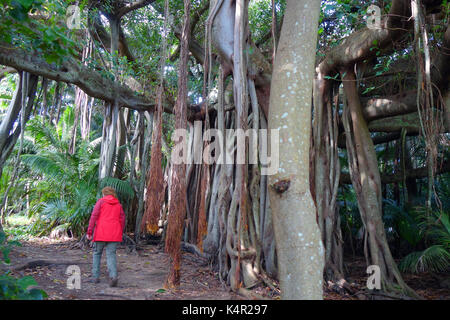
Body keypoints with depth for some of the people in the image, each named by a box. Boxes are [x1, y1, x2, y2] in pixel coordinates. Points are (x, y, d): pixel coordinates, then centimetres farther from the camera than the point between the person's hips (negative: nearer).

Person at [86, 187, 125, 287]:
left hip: (101, 233, -2)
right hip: (114, 234, 2)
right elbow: (122, 219, 9)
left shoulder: (101, 201, 2)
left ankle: (96, 277, 16)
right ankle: (113, 276, -18)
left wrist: (89, 232, -6)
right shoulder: (118, 204, 13)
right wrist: (120, 234, 16)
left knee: (97, 253, 15)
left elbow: (94, 216, -6)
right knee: (111, 255, 1)